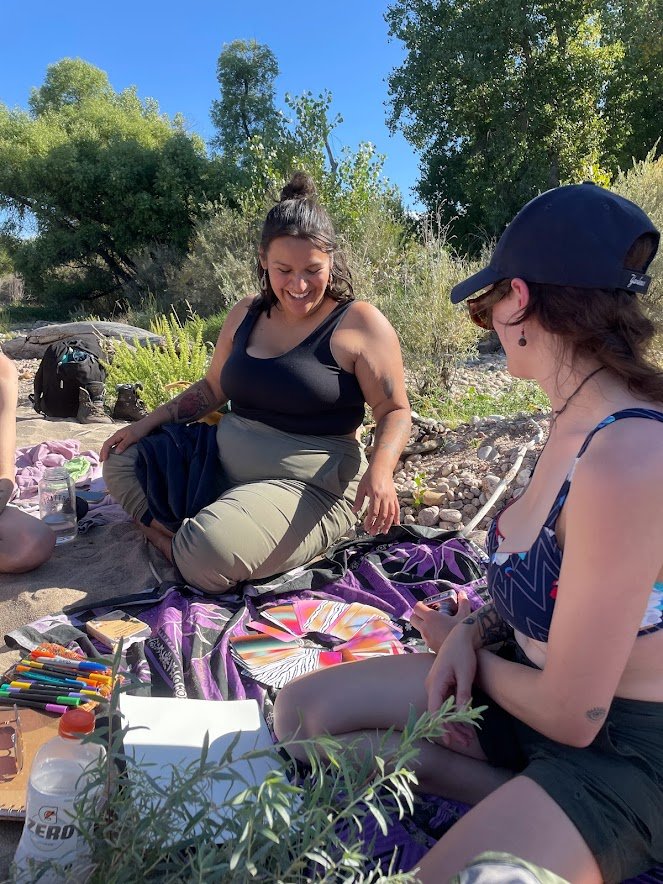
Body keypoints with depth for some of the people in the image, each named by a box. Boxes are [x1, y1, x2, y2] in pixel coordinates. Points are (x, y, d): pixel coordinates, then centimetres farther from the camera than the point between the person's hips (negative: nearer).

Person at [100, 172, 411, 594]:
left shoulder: (360, 323, -11)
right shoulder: (246, 314, 7)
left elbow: (395, 412, -9)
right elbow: (211, 389, 18)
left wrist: (380, 470, -28)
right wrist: (147, 423, 10)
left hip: (309, 486, -7)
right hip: (223, 462, 7)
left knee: (207, 555, -31)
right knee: (123, 459, 6)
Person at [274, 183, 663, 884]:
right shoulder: (577, 418, -1)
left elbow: (572, 715, -23)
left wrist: (458, 639, -5)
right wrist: (474, 634, -5)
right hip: (528, 679, 8)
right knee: (301, 713, 2)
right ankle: (515, 796, 0)